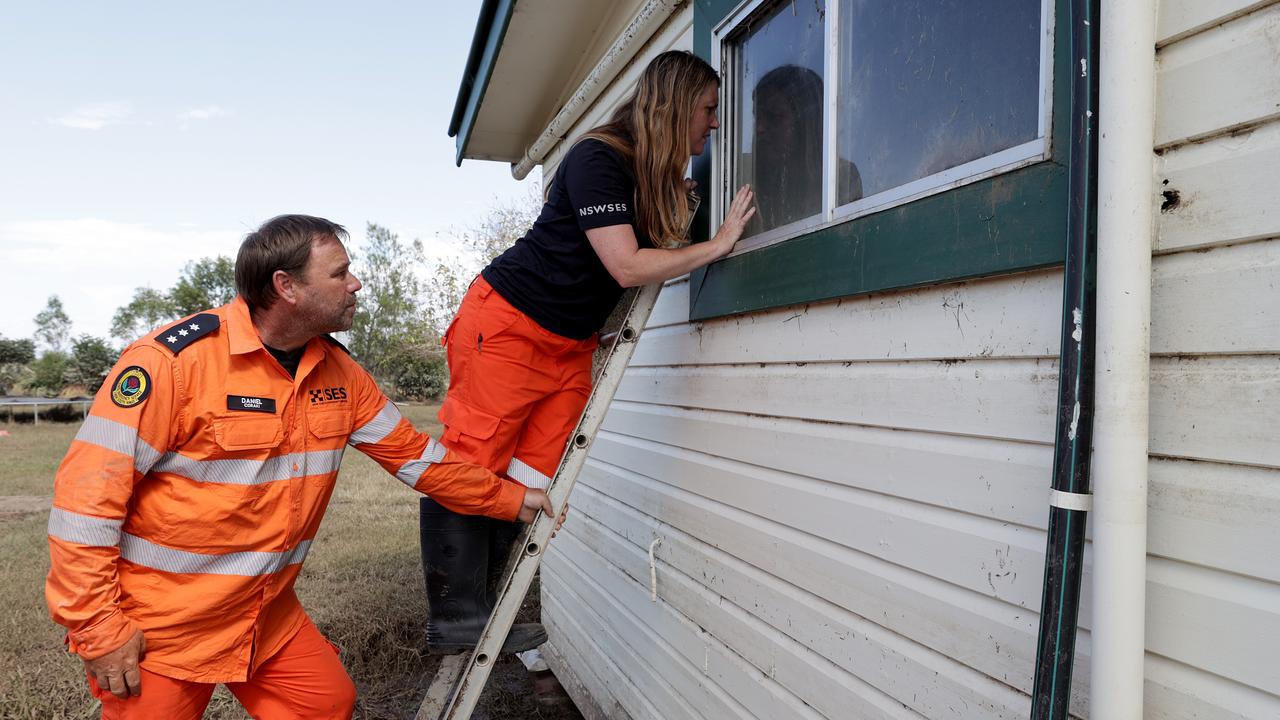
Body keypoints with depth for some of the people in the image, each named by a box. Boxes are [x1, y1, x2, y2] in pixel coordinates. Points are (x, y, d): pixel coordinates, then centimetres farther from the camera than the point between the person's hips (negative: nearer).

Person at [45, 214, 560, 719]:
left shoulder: (338, 372, -2)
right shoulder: (175, 359, -23)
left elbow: (411, 451, 7)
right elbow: (89, 492, -20)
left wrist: (508, 498, 9)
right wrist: (99, 630, -18)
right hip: (158, 628, -6)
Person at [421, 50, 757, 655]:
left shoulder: (662, 179, 10)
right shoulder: (598, 158, -16)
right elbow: (627, 265, -22)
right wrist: (718, 245, -13)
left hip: (570, 347, 8)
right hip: (506, 326, -8)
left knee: (530, 481, 4)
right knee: (472, 464, -5)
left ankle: (491, 617, 11)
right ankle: (456, 618, 3)